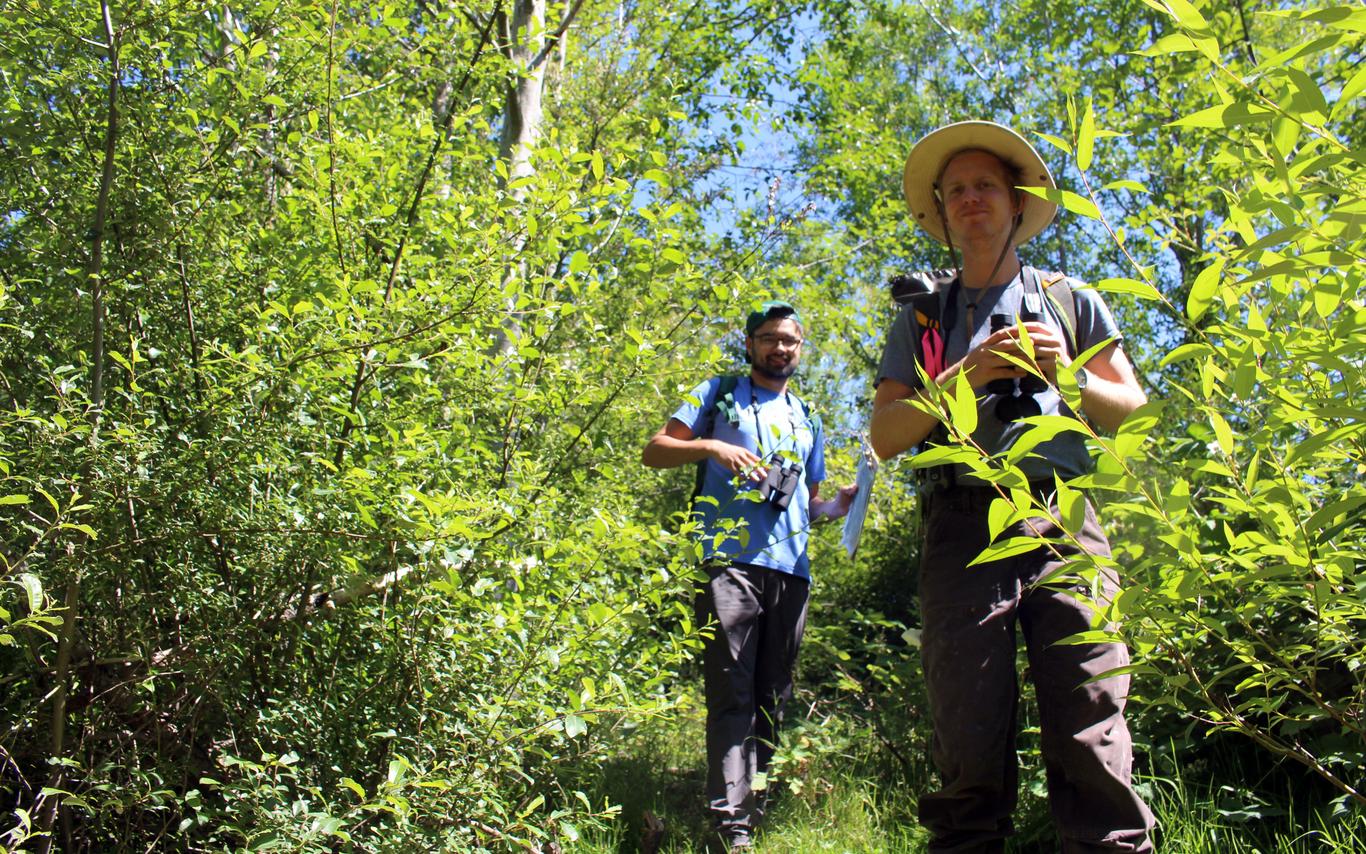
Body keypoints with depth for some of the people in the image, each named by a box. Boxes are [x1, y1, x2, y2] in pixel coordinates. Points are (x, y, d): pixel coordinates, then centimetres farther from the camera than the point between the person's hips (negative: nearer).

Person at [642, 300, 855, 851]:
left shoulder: (808, 421, 25)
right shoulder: (720, 395, 12)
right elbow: (654, 451, 5)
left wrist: (841, 505, 6)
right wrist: (710, 445, -13)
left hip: (791, 569, 5)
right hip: (729, 560, -5)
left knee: (772, 697, 7)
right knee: (732, 692, -11)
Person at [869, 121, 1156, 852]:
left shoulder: (1070, 300, 21)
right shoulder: (922, 317, 19)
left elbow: (1131, 411, 18)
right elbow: (885, 436, 9)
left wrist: (1068, 374, -1)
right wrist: (966, 376, -5)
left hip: (1062, 520, 0)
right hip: (962, 525, 0)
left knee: (1091, 740, -10)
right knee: (969, 748, -4)